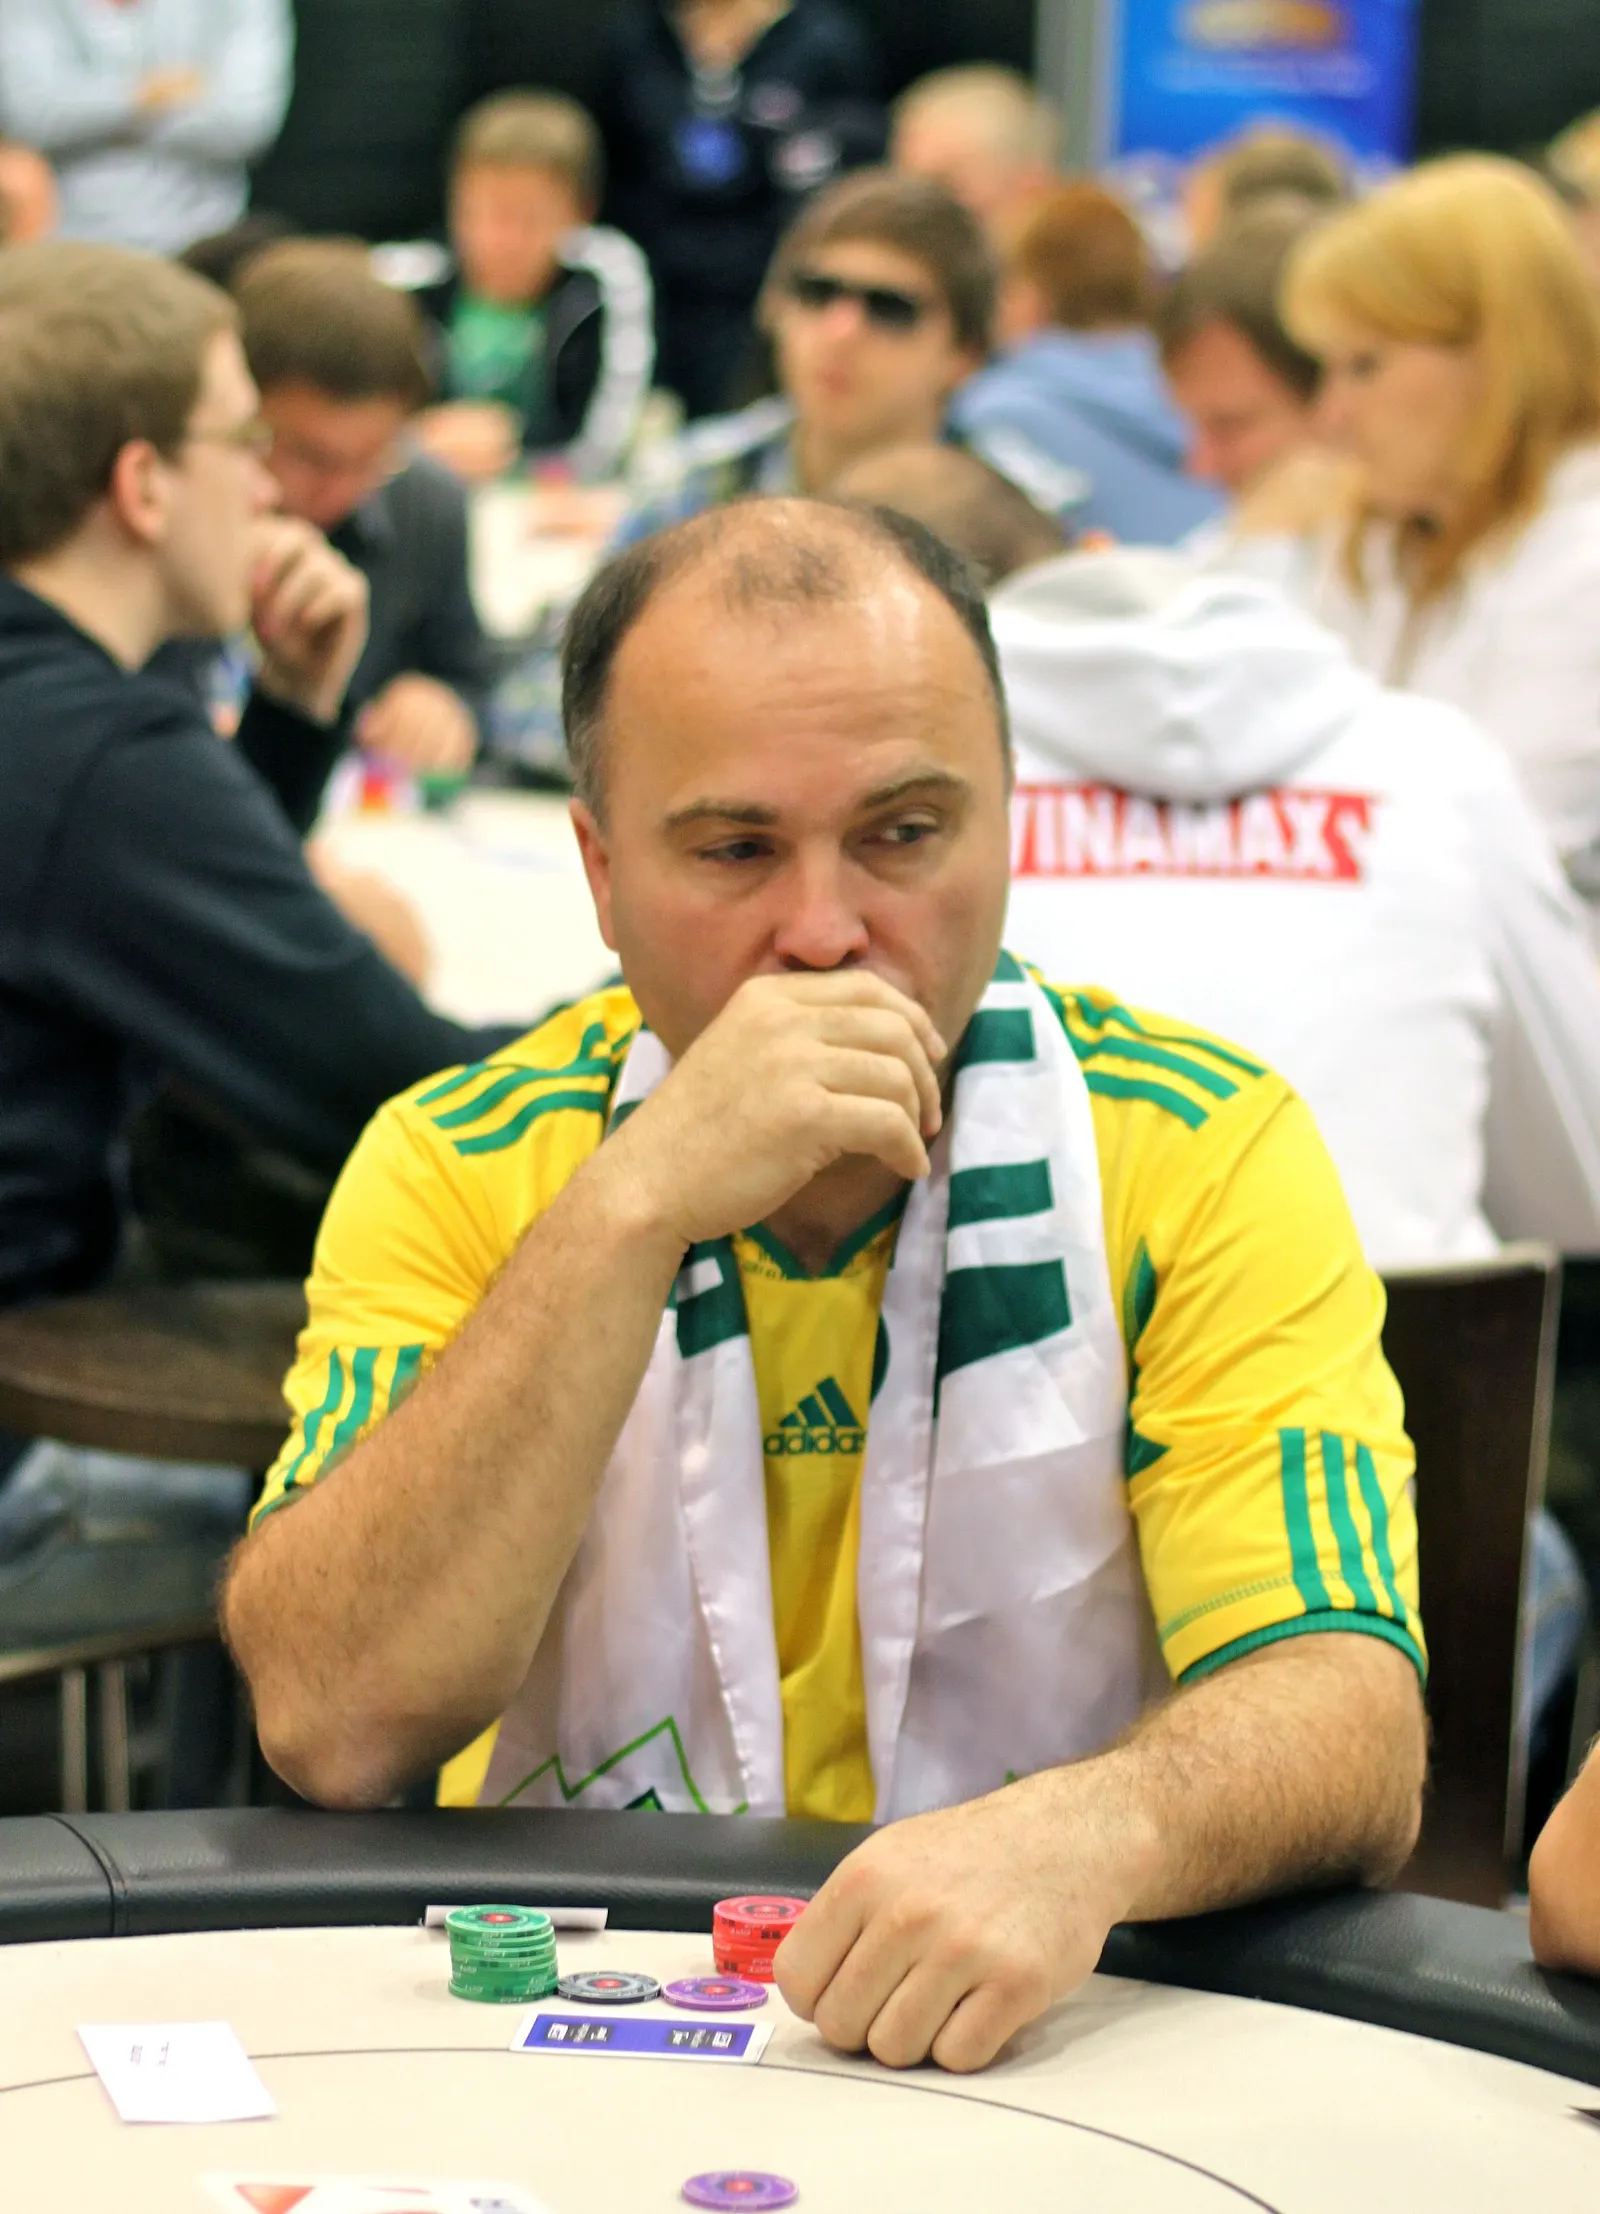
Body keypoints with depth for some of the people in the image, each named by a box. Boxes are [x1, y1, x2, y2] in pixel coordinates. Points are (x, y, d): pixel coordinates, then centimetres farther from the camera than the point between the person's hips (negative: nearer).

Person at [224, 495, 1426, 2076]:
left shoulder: (1203, 1159, -4)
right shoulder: (451, 1168, -2)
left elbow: (1348, 1721, -14)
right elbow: (332, 1728, -15)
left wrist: (1086, 1834, -36)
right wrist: (636, 1207, -22)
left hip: (1058, 2036, 1)